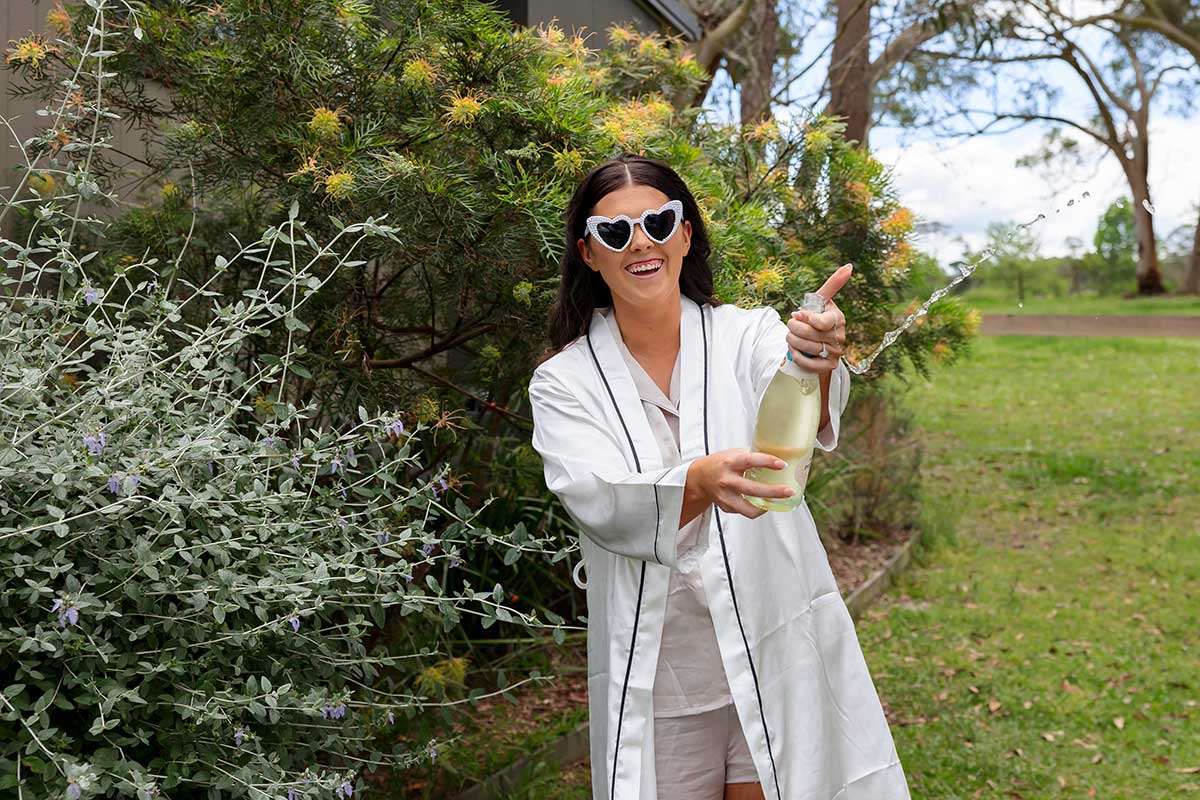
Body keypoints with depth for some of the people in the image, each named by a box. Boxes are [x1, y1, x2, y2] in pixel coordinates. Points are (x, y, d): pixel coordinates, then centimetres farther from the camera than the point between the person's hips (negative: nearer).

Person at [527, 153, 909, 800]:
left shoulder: (747, 335, -2)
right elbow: (601, 505, -19)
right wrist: (701, 482, -39)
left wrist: (815, 366, -47)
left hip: (780, 667, 0)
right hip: (656, 685, 0)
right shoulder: (564, 382, -2)